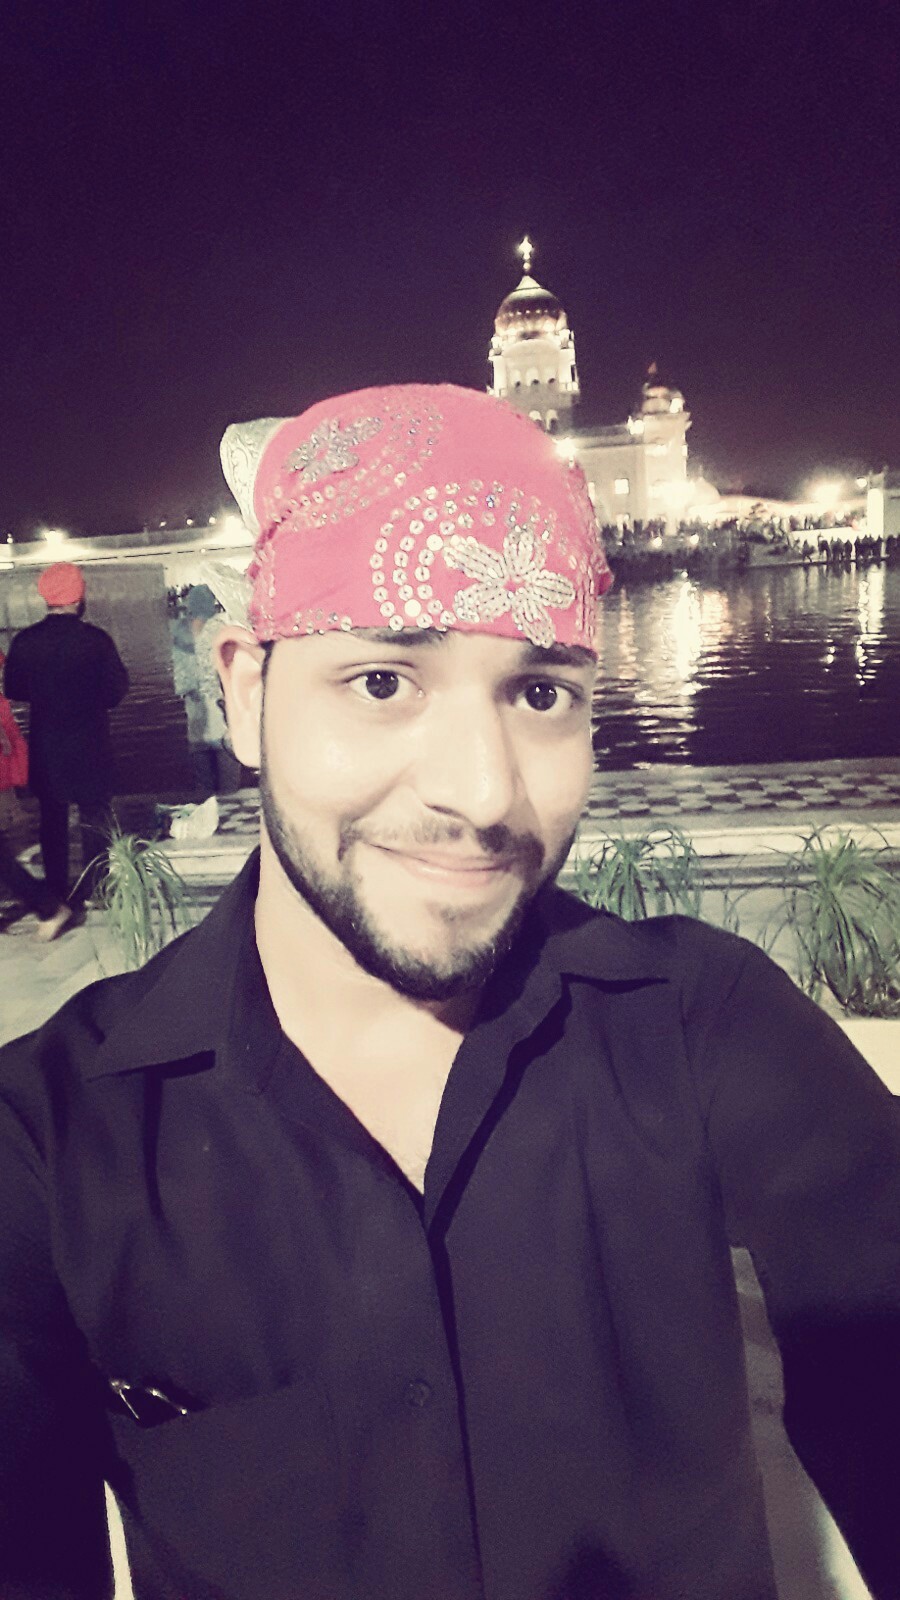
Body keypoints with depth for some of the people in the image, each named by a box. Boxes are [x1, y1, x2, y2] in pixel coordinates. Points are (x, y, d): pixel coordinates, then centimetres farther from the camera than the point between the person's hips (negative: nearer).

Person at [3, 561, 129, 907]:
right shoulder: (96, 639, -15)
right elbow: (115, 692, -11)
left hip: (45, 745, 2)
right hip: (90, 744, -2)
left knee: (52, 817, 15)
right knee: (94, 815, 10)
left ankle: (56, 891, 20)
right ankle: (92, 888, 12)